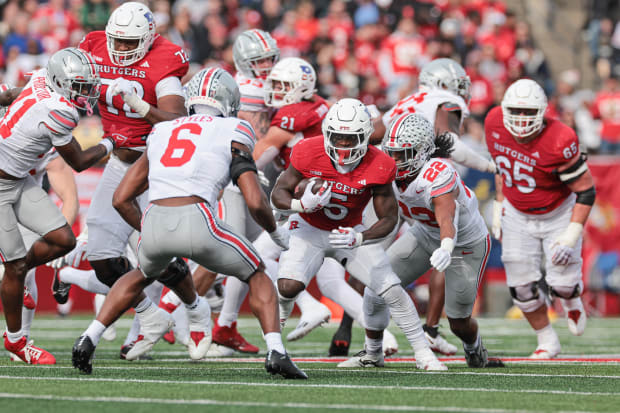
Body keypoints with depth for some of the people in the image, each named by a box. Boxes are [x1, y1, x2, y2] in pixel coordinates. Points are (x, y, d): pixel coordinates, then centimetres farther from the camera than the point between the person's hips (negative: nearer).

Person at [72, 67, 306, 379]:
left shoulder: (162, 132, 26)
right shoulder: (231, 134, 13)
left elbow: (121, 199, 26)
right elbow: (255, 201, 3)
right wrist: (277, 233, 22)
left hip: (154, 223, 4)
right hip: (196, 221, -4)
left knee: (142, 275, 37)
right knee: (257, 276, 19)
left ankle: (88, 341, 26)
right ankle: (276, 353, -1)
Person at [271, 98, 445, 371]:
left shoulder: (377, 167, -23)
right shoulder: (308, 154, -23)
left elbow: (389, 219, -17)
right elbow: (278, 193, -11)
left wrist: (359, 239, -36)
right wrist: (301, 204, -35)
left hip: (349, 233, 1)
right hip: (308, 230, -1)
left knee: (392, 290, -9)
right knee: (288, 286, -25)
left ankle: (423, 353, 7)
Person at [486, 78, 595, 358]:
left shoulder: (558, 141, -31)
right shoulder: (495, 125, -16)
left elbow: (586, 190, -22)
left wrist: (572, 235, -25)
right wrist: (499, 206, 10)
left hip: (558, 214, -4)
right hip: (517, 216, 4)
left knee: (562, 285, -8)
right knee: (521, 287, -1)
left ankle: (571, 299, 32)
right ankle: (547, 342, 21)